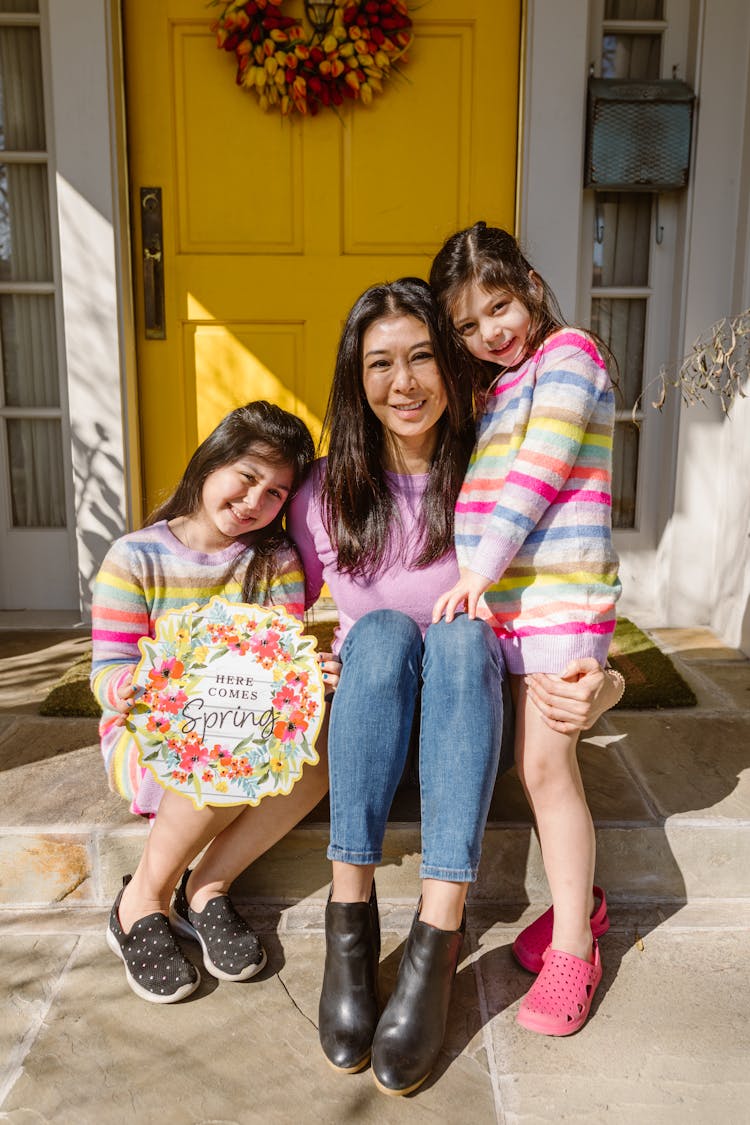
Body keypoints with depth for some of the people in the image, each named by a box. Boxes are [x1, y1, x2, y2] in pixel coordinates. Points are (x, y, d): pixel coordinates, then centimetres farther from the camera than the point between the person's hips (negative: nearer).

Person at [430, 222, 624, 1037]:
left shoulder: (568, 353, -2)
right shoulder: (494, 390, 21)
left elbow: (538, 475, -12)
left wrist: (479, 572, -12)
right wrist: (474, 583, 7)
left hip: (561, 595, -7)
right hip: (505, 598, 7)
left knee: (545, 763, -7)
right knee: (537, 765, 10)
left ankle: (574, 949, 8)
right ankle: (580, 900, 29)